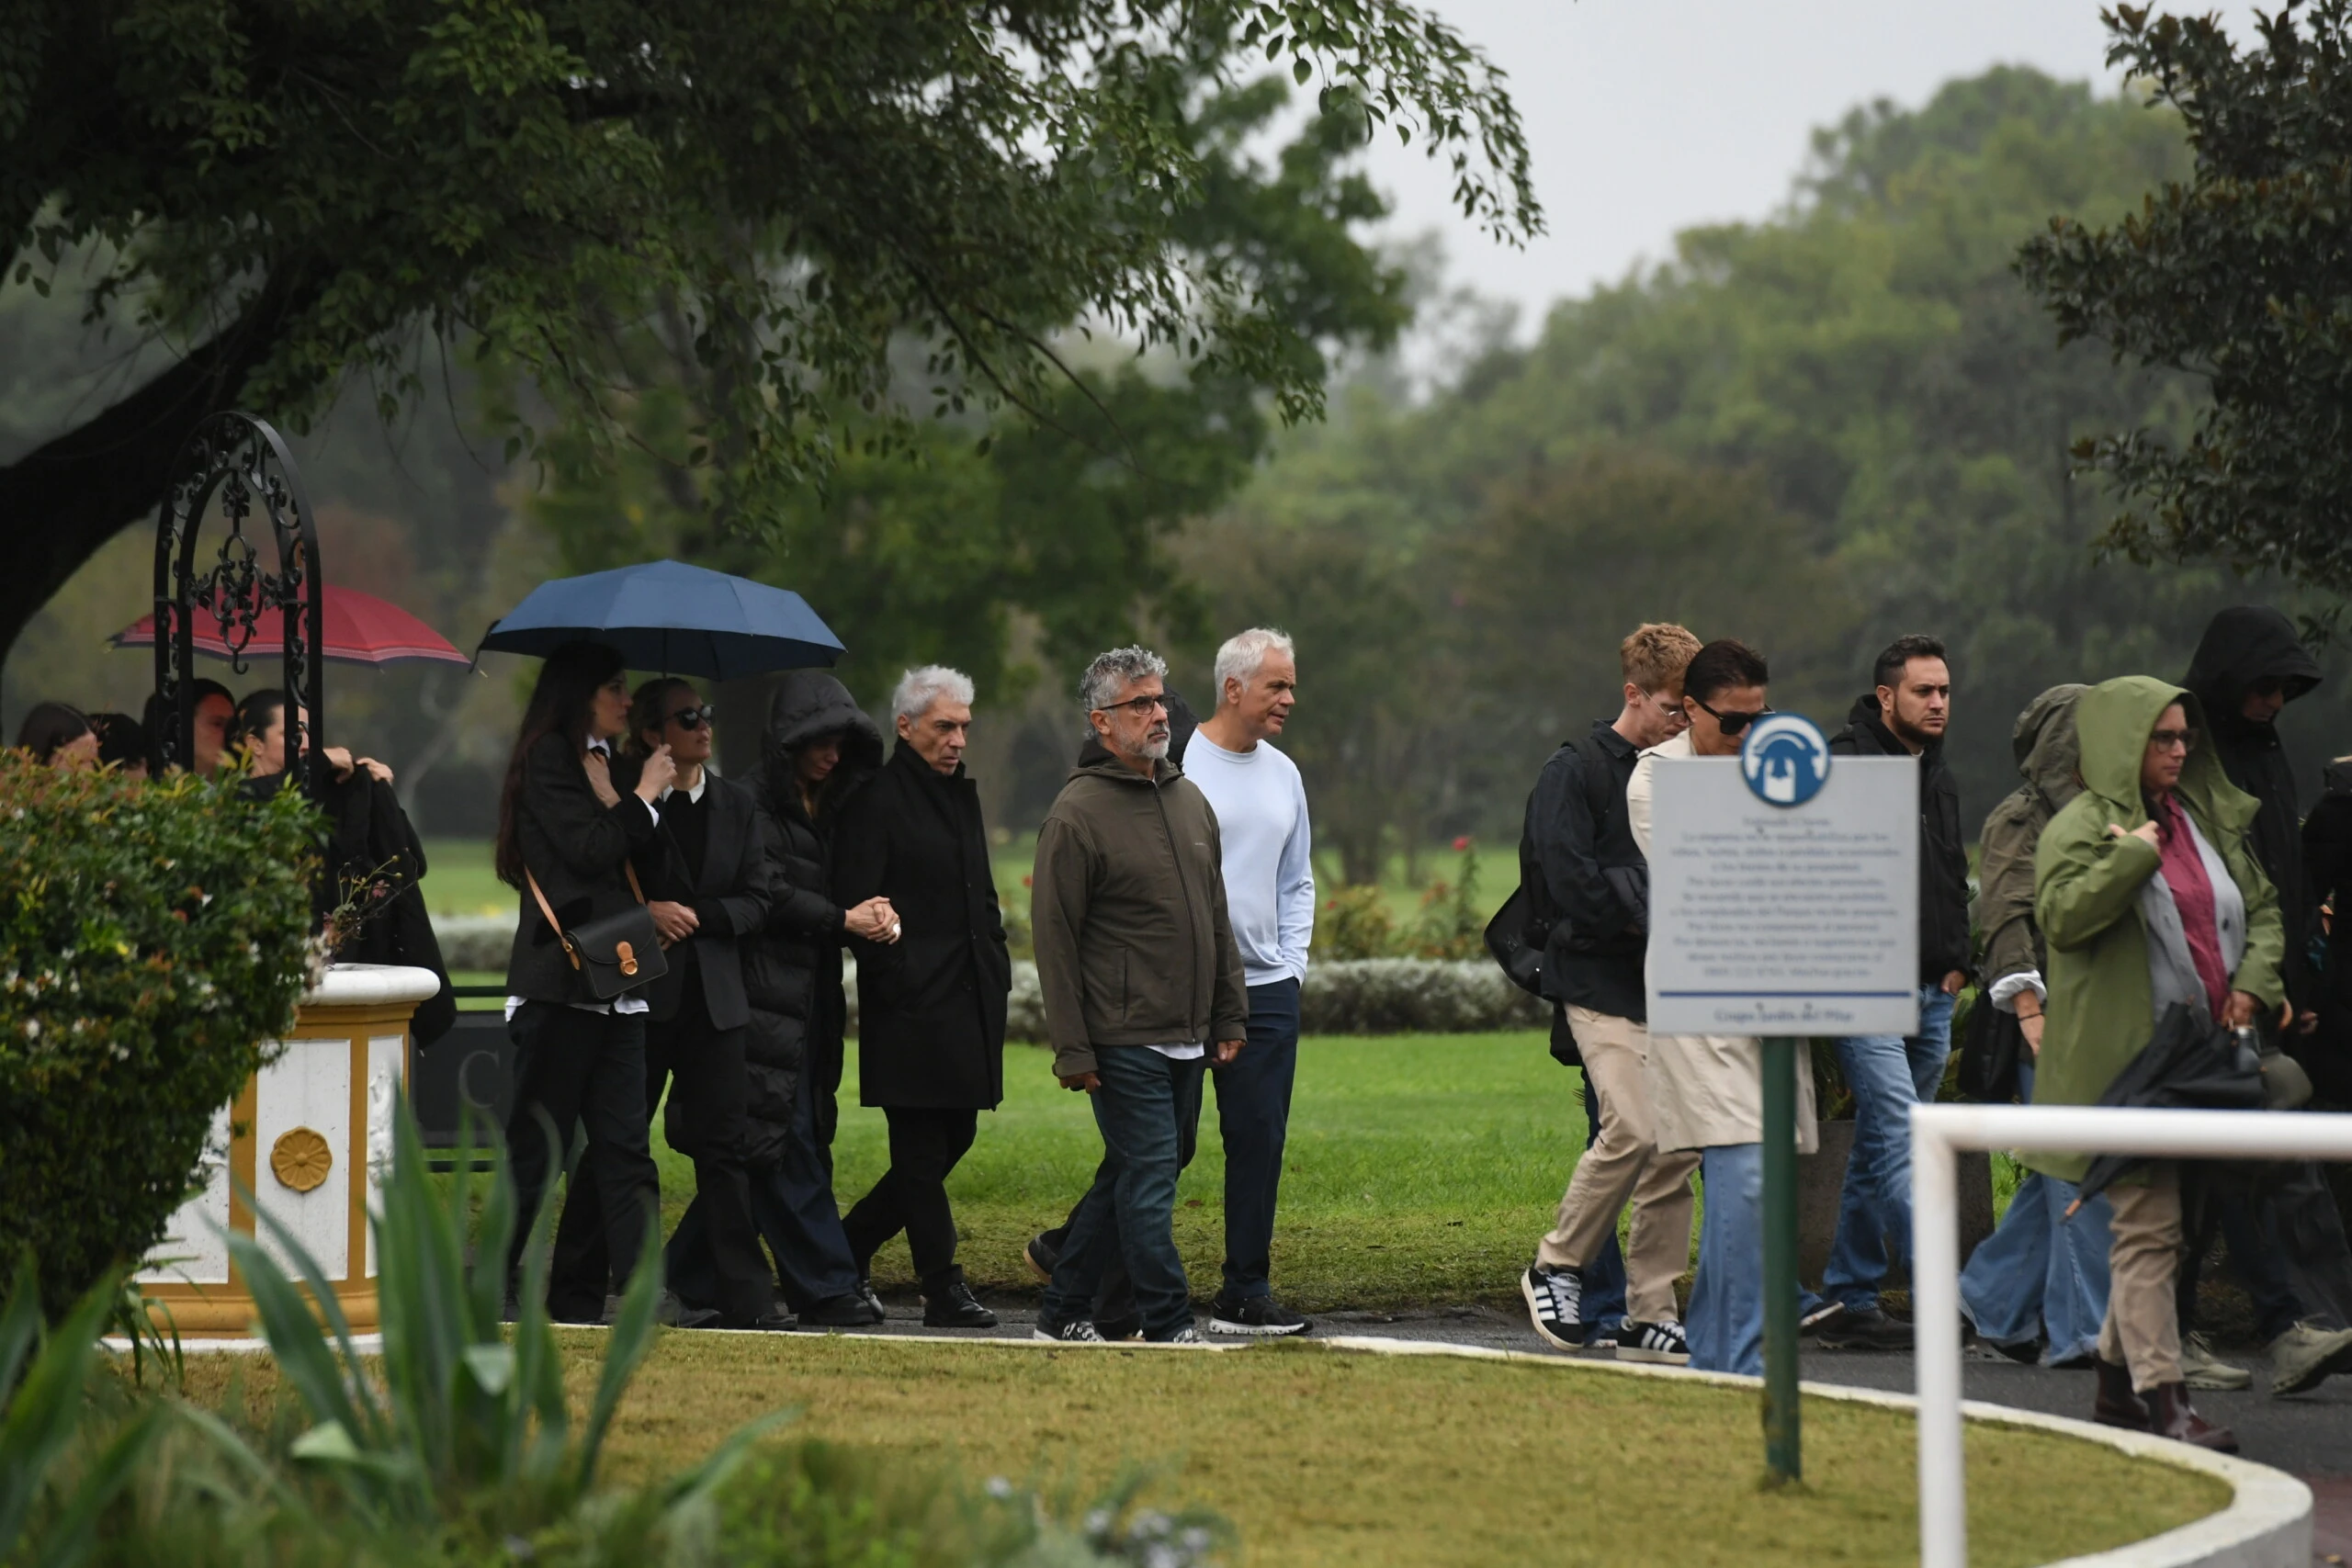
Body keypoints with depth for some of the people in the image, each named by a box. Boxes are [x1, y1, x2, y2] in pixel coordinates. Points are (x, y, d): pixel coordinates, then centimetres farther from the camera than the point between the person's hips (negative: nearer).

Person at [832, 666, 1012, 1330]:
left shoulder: (963, 794, 18)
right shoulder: (876, 800, -9)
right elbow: (858, 907, -13)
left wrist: (996, 964, 14)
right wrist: (895, 980, -16)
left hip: (970, 997, 9)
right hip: (913, 1005, -9)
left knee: (954, 1137, 10)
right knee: (922, 1150, -3)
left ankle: (851, 1243, 23)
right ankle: (943, 1291, -1)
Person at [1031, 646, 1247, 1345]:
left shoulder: (1190, 800, 14)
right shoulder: (1078, 812, -9)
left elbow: (1216, 917, 21)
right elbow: (1055, 937, -10)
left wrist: (1229, 1016, 16)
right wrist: (1072, 1049, -13)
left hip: (1187, 1039, 8)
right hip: (1124, 1043, -8)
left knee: (1129, 1176, 13)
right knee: (1149, 1180, -7)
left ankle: (1064, 1310, 23)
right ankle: (1169, 1327, -2)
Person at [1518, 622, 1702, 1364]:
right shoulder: (1574, 772, -5)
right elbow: (1576, 884, -14)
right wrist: (1656, 913, -12)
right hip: (1603, 983, -6)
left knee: (1678, 1144, 1)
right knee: (1634, 1129, -19)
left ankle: (1650, 1316, 7)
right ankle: (1556, 1266, 1)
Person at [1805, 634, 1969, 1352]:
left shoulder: (1938, 778, 18)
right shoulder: (1843, 766, -9)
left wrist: (1955, 961, 17)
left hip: (1930, 996, 8)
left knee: (1878, 1149, 11)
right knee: (1900, 1141, -15)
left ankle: (1847, 1299, 17)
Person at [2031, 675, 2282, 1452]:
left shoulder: (2206, 820, 14)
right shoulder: (2082, 825, -6)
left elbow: (2262, 906, 20)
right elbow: (2061, 914, -22)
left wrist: (2253, 982, 4)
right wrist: (2136, 851, -21)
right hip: (2124, 1055, -7)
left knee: (2154, 1220, 12)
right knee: (2148, 1224, -8)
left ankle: (2119, 1380, 22)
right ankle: (2162, 1396, -9)